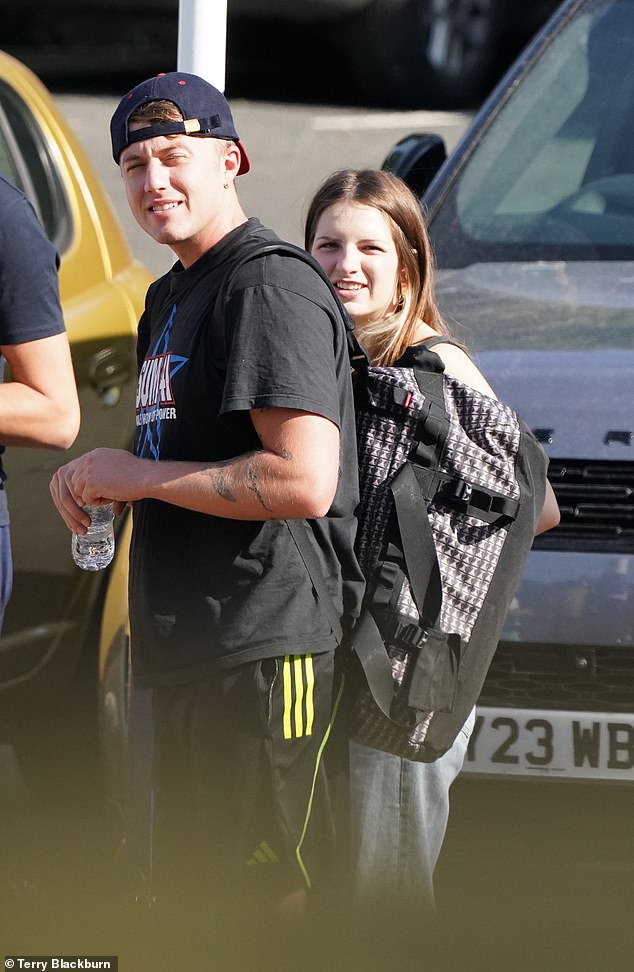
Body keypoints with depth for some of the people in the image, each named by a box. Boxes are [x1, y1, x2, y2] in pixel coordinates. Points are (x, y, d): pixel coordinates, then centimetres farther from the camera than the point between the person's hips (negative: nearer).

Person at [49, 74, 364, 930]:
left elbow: (303, 481, -23)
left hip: (265, 652, -10)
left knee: (261, 900, -9)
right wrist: (99, 484, 9)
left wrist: (139, 476, -14)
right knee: (188, 890, 15)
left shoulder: (273, 288, -13)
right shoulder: (169, 298, 19)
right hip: (189, 652, 10)